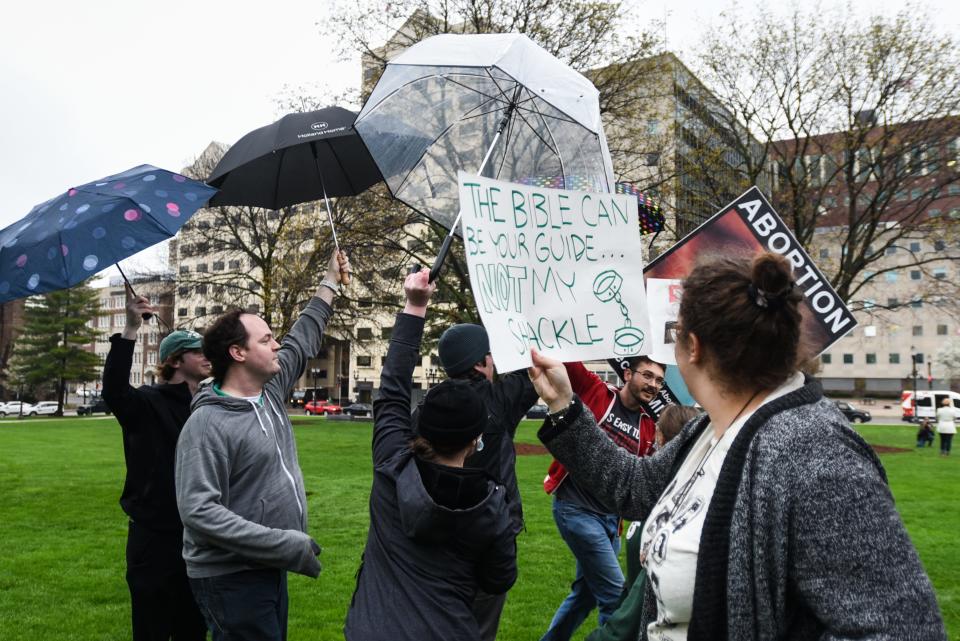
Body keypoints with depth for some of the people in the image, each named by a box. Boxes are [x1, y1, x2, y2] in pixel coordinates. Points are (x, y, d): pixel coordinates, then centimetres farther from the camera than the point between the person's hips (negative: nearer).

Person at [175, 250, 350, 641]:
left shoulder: (270, 392, 4)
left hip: (268, 568, 8)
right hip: (230, 580, -8)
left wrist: (330, 284, 25)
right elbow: (199, 511, -26)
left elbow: (301, 342, 19)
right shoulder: (207, 424, -20)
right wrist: (288, 546, -27)